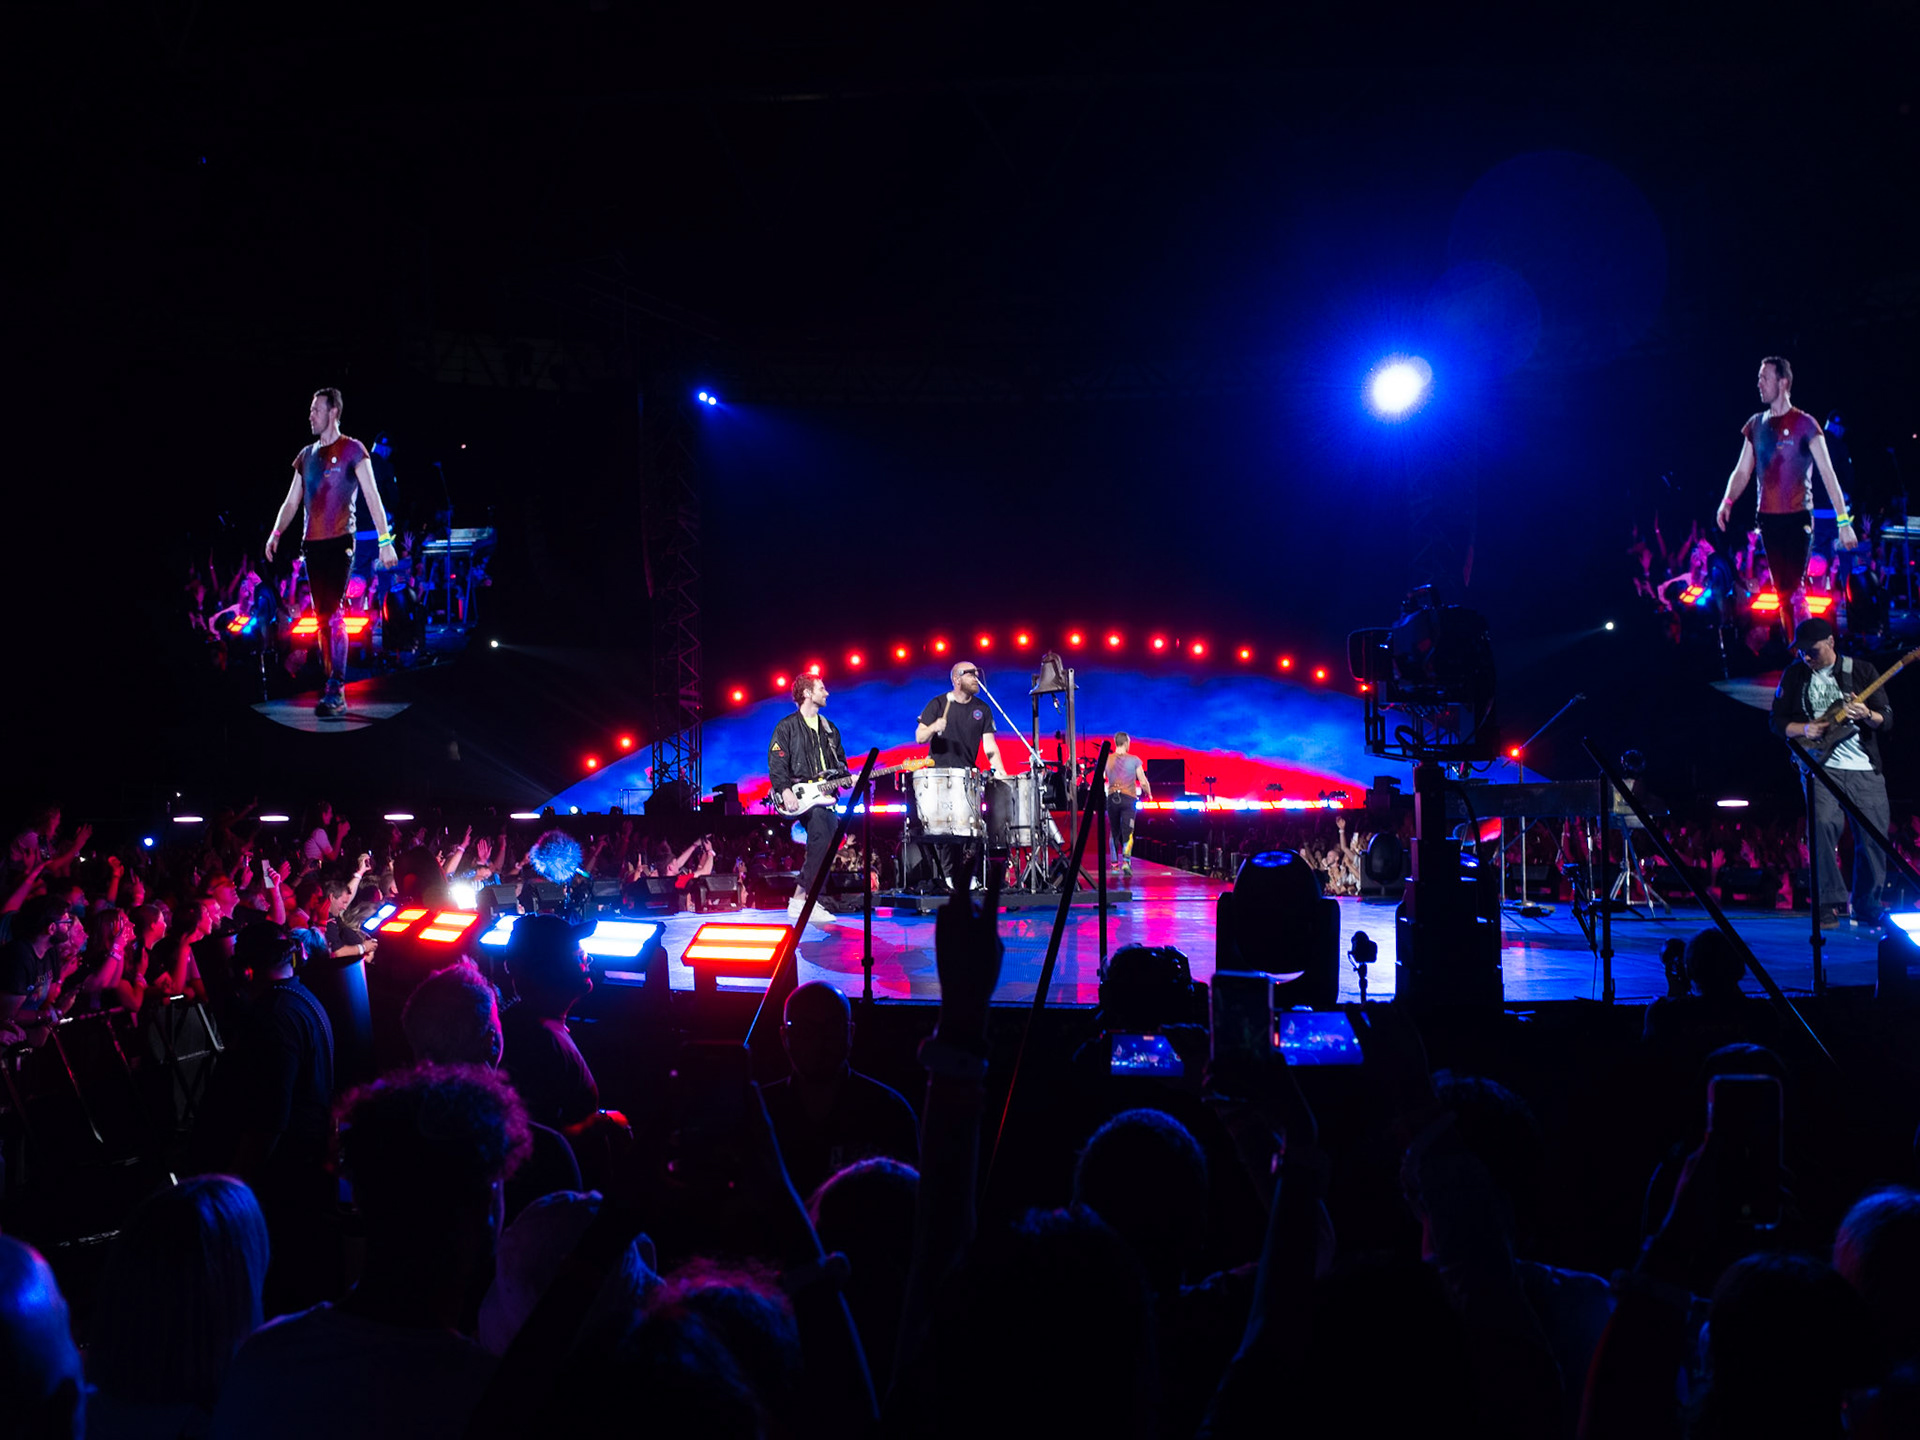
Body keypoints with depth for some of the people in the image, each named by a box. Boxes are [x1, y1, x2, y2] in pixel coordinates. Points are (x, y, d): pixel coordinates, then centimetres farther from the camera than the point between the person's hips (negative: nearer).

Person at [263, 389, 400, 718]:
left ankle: (336, 692, -16)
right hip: (313, 544, 6)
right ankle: (333, 692, 9)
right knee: (322, 617, 5)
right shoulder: (307, 455, 16)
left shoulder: (352, 450, -2)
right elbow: (292, 501, 19)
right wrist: (276, 534, 6)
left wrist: (385, 540, -15)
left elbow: (373, 497, -7)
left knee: (332, 614, -15)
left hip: (340, 542, -6)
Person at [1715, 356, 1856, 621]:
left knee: (1795, 590, -12)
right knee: (1782, 591, 8)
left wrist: (1844, 521, -12)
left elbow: (1828, 474, -6)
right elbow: (1742, 471, 12)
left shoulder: (1804, 424, -5)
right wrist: (1727, 502, -7)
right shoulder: (1756, 425, 10)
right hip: (1768, 518, 5)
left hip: (1797, 518, -5)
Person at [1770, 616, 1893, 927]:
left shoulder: (1862, 670, 3)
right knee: (1823, 826, -21)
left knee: (1874, 837, 1)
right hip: (1822, 766, -1)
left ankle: (1866, 907, 18)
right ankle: (1828, 906, -17)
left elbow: (1887, 719, 1)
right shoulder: (1795, 674, 6)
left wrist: (1867, 715, -22)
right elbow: (1777, 721, 8)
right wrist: (1804, 730, -12)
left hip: (1866, 769, 1)